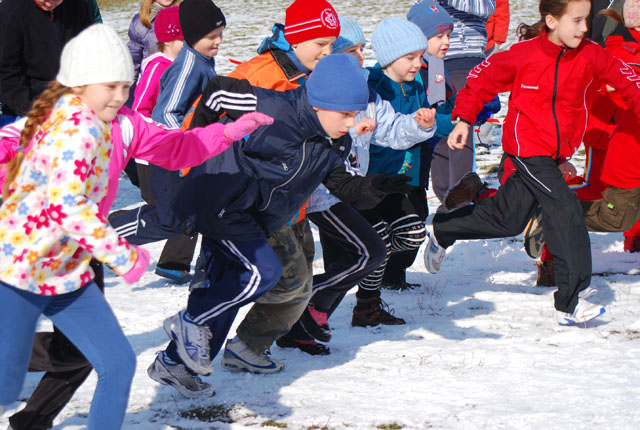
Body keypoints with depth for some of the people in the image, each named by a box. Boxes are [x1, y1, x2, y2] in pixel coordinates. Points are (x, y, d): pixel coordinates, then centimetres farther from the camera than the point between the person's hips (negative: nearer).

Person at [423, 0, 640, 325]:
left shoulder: (590, 55, -4)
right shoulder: (524, 54, -14)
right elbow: (484, 79, -2)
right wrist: (464, 119, -3)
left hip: (557, 152, 6)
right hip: (527, 149, -6)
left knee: (507, 218, 16)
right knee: (566, 212, -18)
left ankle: (441, 230, 40)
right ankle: (571, 302, -14)